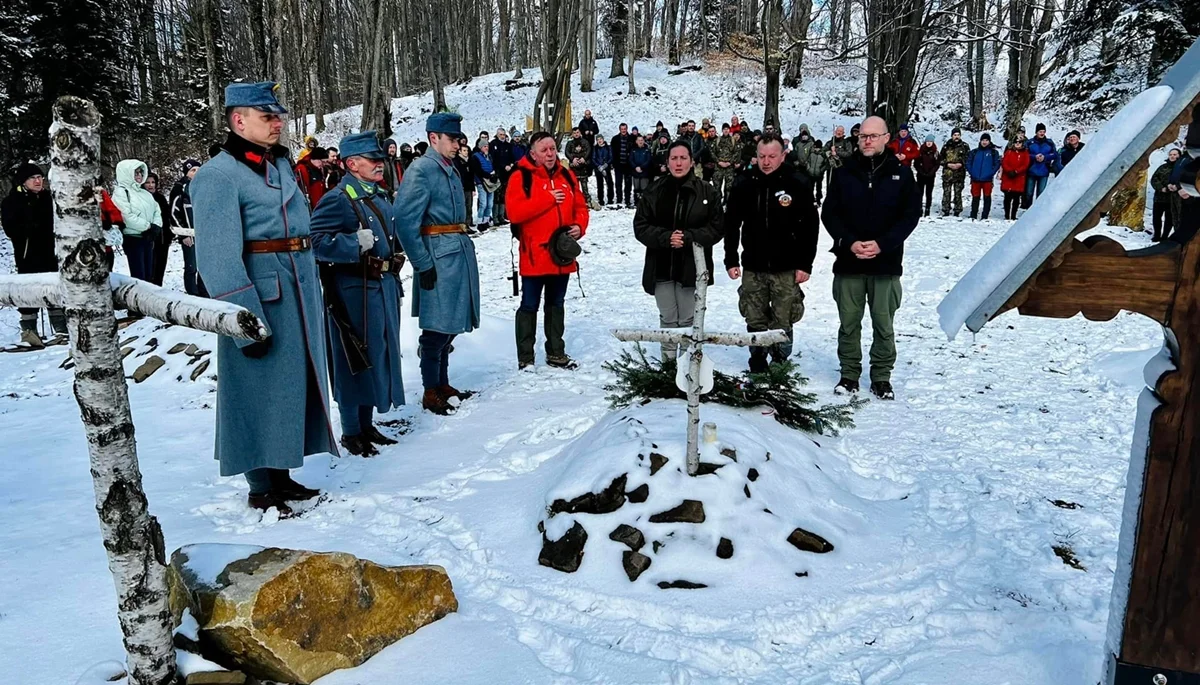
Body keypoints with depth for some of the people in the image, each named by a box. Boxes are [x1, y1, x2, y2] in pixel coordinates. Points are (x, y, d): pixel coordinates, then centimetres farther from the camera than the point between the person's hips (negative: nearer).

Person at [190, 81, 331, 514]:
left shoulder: (281, 164, 14)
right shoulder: (218, 176, -12)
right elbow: (218, 258, -19)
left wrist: (313, 299, 18)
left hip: (299, 298, 9)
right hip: (259, 299, -8)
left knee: (294, 384, 15)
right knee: (260, 390, 1)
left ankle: (281, 475, 30)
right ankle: (260, 489, 15)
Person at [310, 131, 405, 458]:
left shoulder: (380, 196, 14)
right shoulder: (338, 198, -14)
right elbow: (316, 240, -21)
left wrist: (394, 257, 15)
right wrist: (356, 244, -26)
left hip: (383, 287, 9)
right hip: (354, 291, -9)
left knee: (381, 354, 15)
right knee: (356, 358, 0)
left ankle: (367, 424, 29)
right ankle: (351, 432, 14)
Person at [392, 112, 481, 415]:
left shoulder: (451, 170, 15)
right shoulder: (421, 169, -11)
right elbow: (405, 220, -18)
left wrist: (464, 249, 15)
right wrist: (423, 264, -17)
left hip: (460, 253, 9)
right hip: (438, 256, -8)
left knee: (450, 325, 15)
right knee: (437, 328, -2)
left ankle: (443, 384, 28)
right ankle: (430, 392, 11)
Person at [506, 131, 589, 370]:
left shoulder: (567, 176, 9)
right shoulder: (521, 177, -8)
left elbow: (580, 207, 14)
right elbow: (515, 212, -20)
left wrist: (579, 227, -6)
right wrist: (548, 199, -20)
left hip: (562, 254, 6)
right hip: (534, 256, -6)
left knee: (556, 304, 16)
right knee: (530, 306, 2)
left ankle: (556, 353, 27)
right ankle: (525, 358, 10)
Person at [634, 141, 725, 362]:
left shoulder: (707, 192, -2)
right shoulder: (654, 191, 2)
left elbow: (717, 227, -3)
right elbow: (640, 226, 1)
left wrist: (688, 237, -16)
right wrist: (666, 237, -15)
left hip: (692, 267, -2)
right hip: (661, 267, 2)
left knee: (688, 320, 5)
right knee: (668, 319, 11)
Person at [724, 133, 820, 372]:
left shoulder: (799, 184, -5)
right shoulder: (744, 184, 2)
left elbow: (810, 226, -3)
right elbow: (731, 224, 8)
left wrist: (805, 264, -6)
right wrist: (731, 261, 4)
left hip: (787, 270, -2)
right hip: (753, 269, 2)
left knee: (782, 325, 2)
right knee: (755, 323, 8)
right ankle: (757, 368, 21)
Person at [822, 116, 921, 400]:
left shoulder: (901, 174, 3)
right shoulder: (844, 173, 5)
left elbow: (911, 214, 0)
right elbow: (829, 213, 3)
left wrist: (882, 244, -13)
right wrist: (849, 242, -12)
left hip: (886, 263, -1)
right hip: (848, 261, 1)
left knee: (884, 325, 5)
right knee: (849, 323, 7)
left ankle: (882, 377, 17)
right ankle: (849, 374, 19)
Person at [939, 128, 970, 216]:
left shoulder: (965, 146, 6)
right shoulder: (946, 146, 6)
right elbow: (940, 159, 8)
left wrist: (961, 164, -10)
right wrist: (948, 164, -7)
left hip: (960, 174, 0)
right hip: (947, 173, 0)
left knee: (958, 193, 1)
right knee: (946, 193, -2)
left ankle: (957, 212, 7)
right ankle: (945, 211, 4)